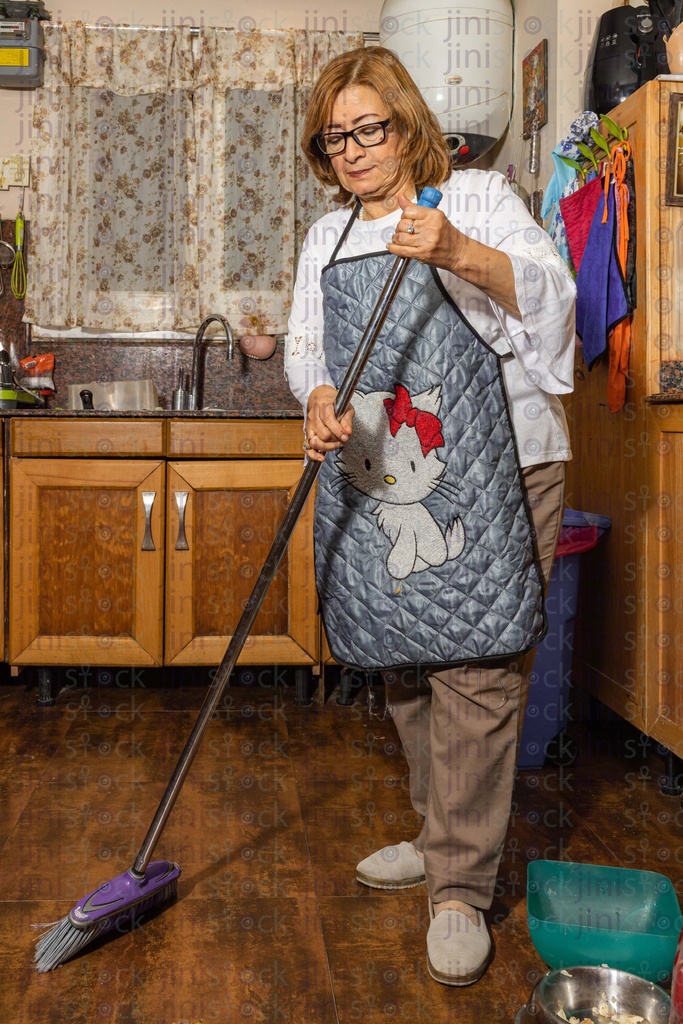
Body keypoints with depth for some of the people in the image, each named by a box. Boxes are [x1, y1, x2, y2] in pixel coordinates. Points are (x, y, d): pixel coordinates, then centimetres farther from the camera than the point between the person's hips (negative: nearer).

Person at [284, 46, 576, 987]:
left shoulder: (477, 196, 5)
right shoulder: (327, 238, 19)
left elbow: (549, 291, -8)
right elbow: (306, 345, 13)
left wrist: (458, 253, -26)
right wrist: (319, 398, -10)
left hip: (490, 473, -5)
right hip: (379, 478, 5)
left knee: (476, 671, -8)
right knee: (403, 664, 10)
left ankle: (462, 888, 2)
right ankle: (445, 836, 29)